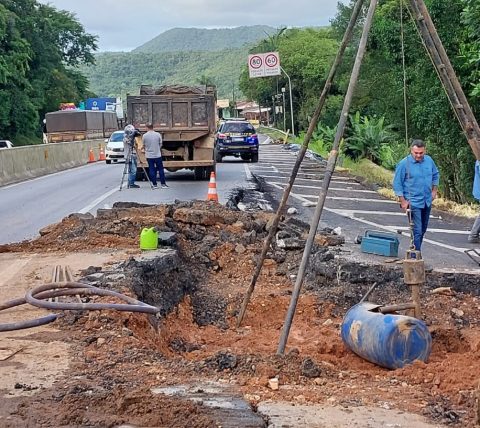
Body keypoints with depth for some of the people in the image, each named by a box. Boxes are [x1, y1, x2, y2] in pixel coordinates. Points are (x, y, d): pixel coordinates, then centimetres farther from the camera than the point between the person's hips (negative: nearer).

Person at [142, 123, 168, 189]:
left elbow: (143, 146, 5)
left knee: (151, 170, 6)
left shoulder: (144, 136, -6)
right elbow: (160, 144, 3)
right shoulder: (158, 134, -5)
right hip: (157, 155, 0)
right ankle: (163, 184, 9)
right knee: (161, 169, 8)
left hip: (149, 156, 0)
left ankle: (154, 184, 6)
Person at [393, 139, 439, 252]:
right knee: (417, 231, -12)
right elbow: (397, 183, -10)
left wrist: (434, 190, 12)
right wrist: (403, 201, -12)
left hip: (427, 201, 6)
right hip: (413, 202, -6)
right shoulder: (404, 163, -14)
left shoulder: (429, 160, 1)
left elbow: (435, 175, 19)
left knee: (423, 229, 16)